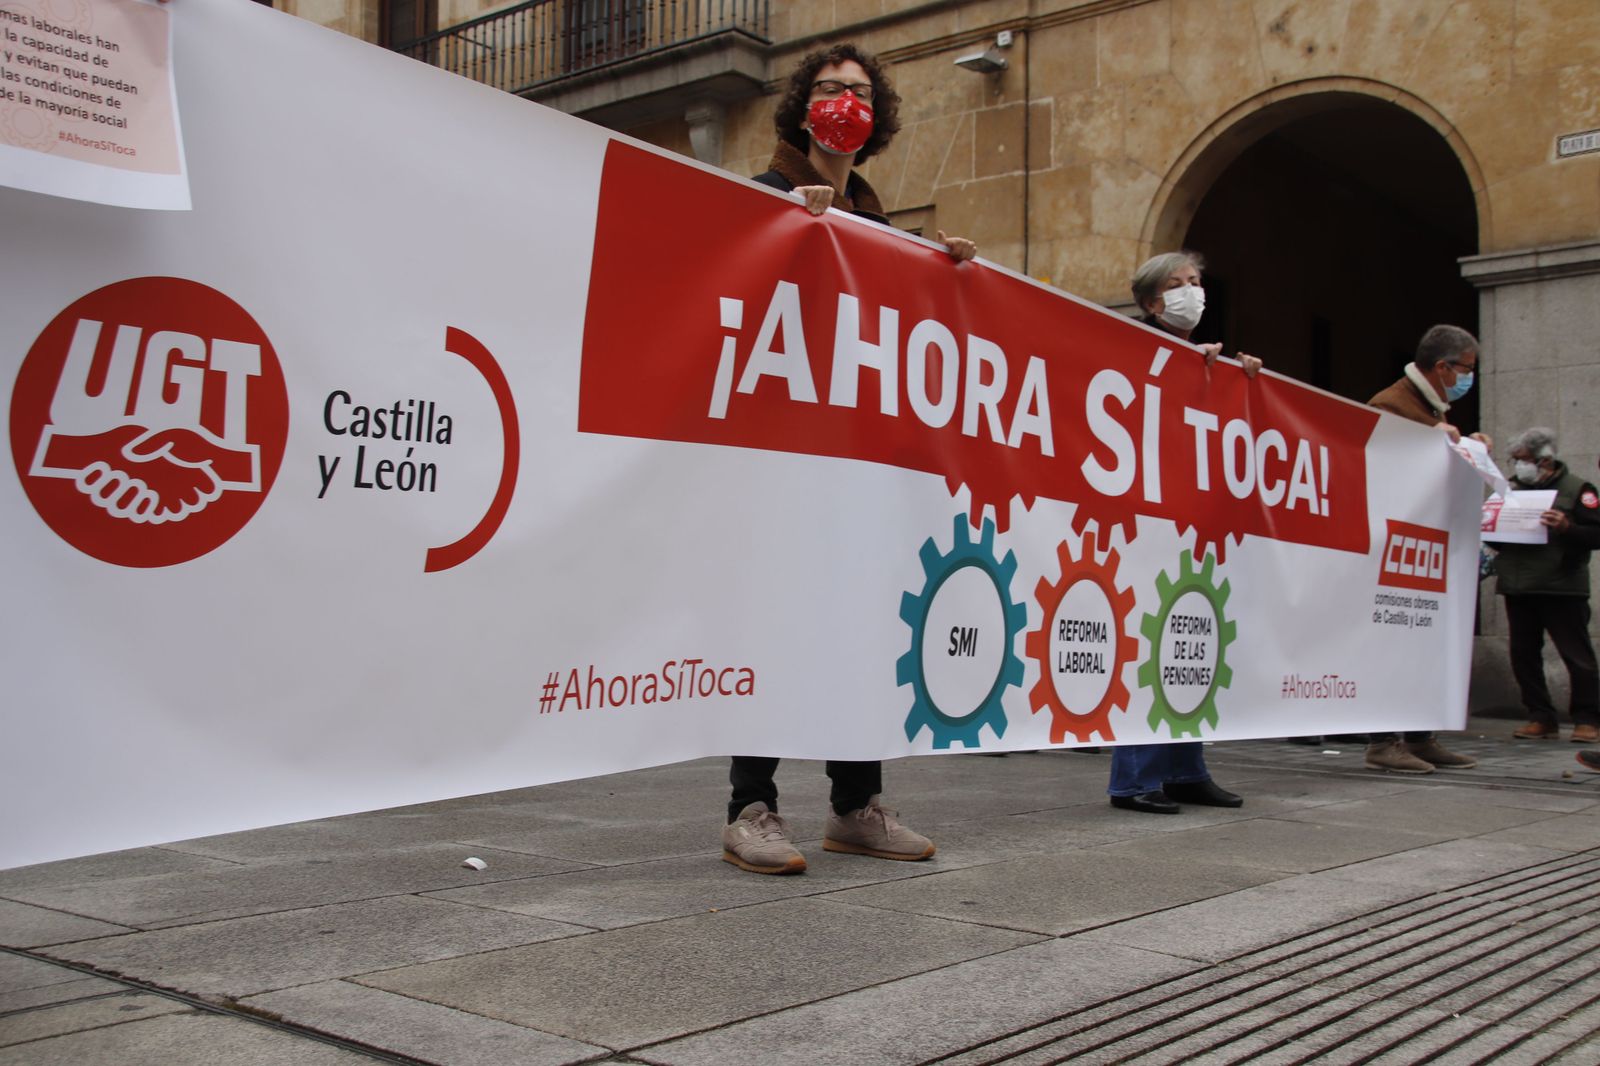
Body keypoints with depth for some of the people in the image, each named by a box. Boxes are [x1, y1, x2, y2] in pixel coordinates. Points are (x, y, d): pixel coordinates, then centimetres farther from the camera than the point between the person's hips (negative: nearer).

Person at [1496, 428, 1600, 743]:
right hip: (1517, 587, 5)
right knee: (1523, 655, 6)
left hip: (1562, 588, -5)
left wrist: (1567, 528, -24)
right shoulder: (1512, 488, 14)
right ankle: (1541, 718, 15)